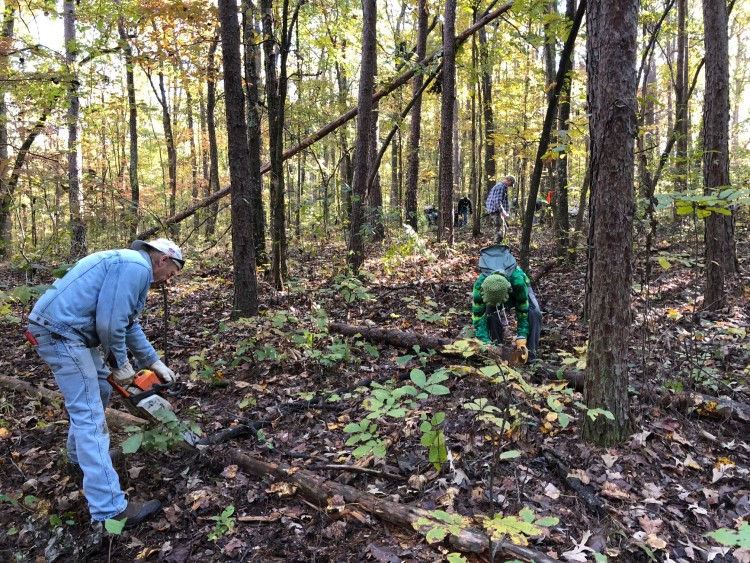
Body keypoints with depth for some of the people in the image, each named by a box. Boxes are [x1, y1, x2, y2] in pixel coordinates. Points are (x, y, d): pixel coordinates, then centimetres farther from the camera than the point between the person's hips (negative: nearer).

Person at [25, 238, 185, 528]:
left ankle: (81, 454, 44)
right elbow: (110, 323, -20)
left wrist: (155, 363, 23)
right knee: (90, 415, -11)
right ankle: (109, 508, -8)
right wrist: (120, 364, -4)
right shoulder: (136, 267, -14)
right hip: (60, 333, -11)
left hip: (64, 330, 11)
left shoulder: (129, 267, 19)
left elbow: (128, 324, 24)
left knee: (98, 390, 25)